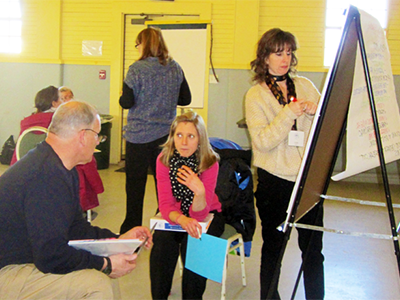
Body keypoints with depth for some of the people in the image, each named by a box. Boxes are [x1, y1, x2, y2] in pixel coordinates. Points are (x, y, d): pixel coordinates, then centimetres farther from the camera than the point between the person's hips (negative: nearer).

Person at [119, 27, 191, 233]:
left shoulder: (137, 69, -12)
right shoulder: (175, 69, 2)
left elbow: (126, 102, -14)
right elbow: (186, 99, 8)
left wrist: (122, 97, 8)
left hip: (139, 137, -4)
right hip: (167, 135, 4)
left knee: (135, 185, 7)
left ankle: (131, 230, 15)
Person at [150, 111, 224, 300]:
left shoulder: (210, 163, -21)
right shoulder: (164, 160, -15)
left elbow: (199, 213, -25)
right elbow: (165, 205, -19)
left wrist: (200, 192, -46)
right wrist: (182, 219, -41)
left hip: (208, 215, -1)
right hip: (175, 215, 2)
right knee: (162, 241, -25)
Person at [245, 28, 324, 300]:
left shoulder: (305, 86, 10)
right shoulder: (255, 95, 0)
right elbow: (262, 141, -12)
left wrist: (316, 112, -9)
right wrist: (289, 113, -20)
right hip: (275, 179, -2)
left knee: (313, 247, 6)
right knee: (273, 247, 9)